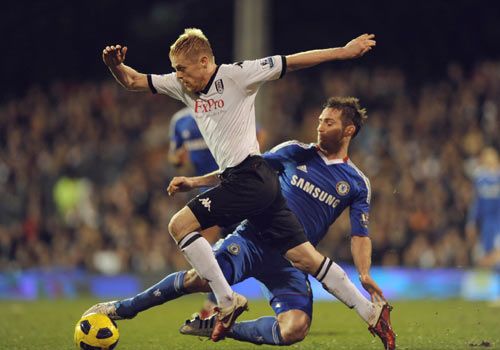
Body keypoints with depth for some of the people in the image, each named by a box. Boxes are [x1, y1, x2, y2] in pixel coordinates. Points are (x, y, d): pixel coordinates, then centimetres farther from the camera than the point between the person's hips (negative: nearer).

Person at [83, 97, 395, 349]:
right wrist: (195, 181, 10)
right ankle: (124, 308, -10)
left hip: (291, 261, 0)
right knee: (203, 278, -29)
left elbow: (360, 234, 5)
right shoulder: (296, 153, 9)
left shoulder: (357, 184, 8)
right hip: (254, 239, 0)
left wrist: (365, 274, -13)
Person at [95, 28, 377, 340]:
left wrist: (344, 51, -4)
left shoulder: (236, 75, -5)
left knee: (180, 225, -10)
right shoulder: (182, 86, 16)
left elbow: (293, 62, -4)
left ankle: (228, 301, -8)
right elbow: (133, 82, 16)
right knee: (304, 257, 4)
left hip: (249, 177, -8)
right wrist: (116, 65, -6)